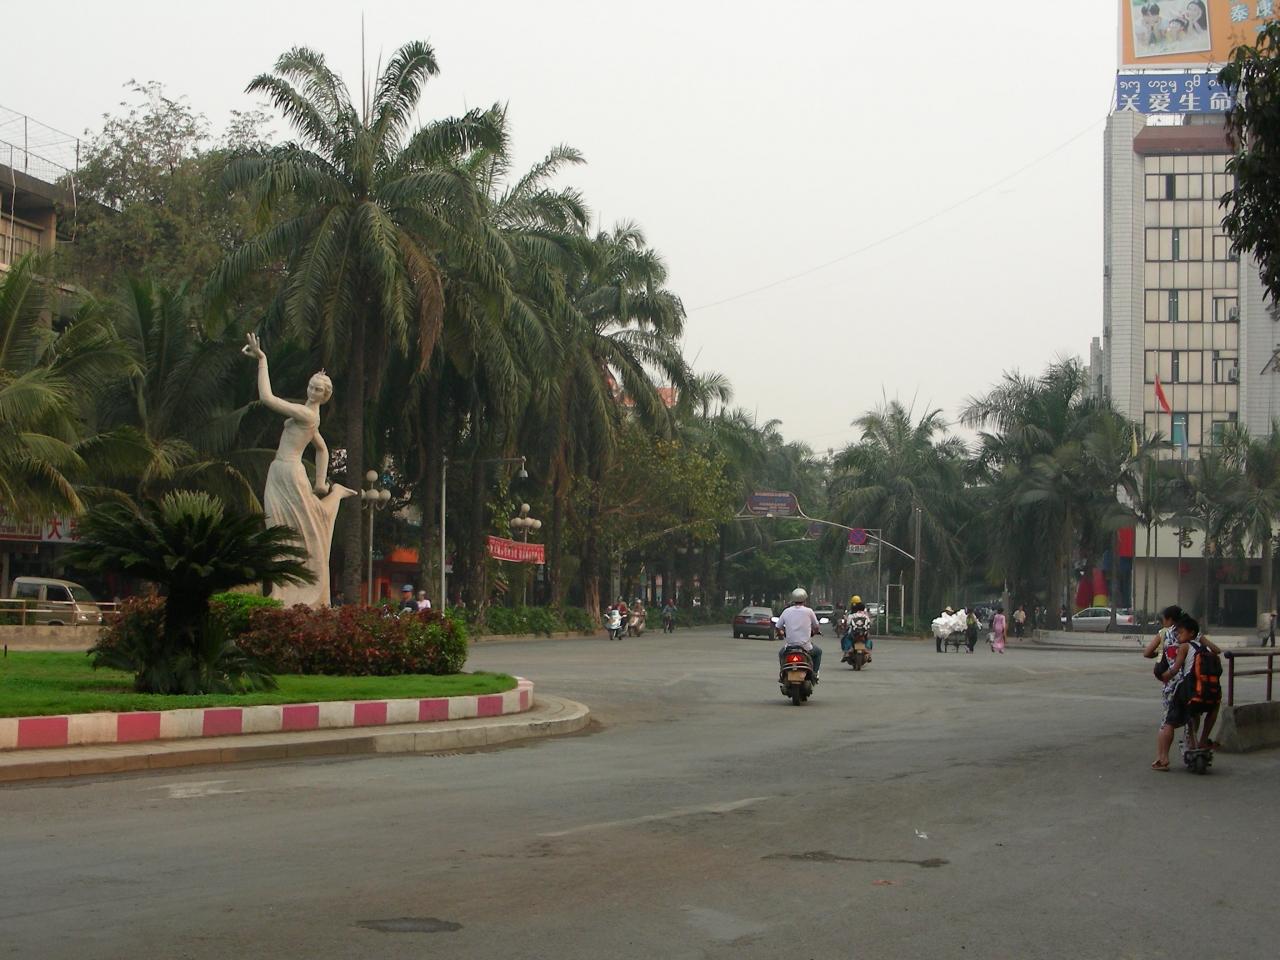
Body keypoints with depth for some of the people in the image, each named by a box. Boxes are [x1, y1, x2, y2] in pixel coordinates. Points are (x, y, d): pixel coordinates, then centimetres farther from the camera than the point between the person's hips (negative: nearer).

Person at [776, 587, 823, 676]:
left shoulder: (786, 611, 0)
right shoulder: (809, 611, -4)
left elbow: (778, 628, 4)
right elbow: (816, 628, 7)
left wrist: (782, 633, 27)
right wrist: (814, 632, 30)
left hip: (789, 645, 1)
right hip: (805, 647, -1)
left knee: (781, 653, 34)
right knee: (818, 651, 29)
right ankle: (814, 673, 21)